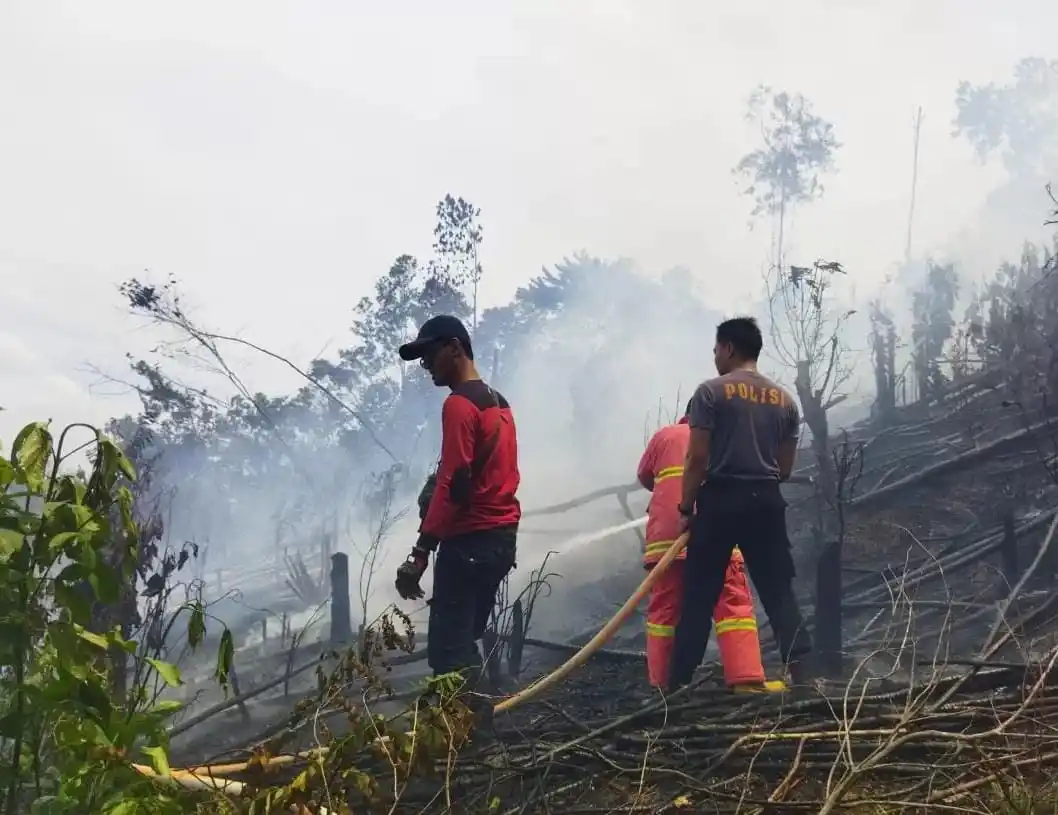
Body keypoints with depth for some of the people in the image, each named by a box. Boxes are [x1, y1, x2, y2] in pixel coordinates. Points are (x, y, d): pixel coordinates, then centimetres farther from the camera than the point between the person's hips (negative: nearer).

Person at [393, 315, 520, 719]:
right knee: (464, 642, 17)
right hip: (502, 536, 10)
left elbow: (452, 484, -19)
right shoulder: (498, 402, 17)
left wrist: (421, 551, -20)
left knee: (447, 649, -9)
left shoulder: (459, 404, -12)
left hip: (470, 540, -10)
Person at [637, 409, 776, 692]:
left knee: (664, 609, 6)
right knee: (733, 604, -4)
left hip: (666, 533, 1)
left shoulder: (664, 435, 17)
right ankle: (747, 679, -18)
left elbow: (643, 476, 25)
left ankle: (661, 685, 2)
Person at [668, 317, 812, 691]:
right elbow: (785, 468, 13)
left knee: (698, 596, 1)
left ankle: (677, 683, 1)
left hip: (721, 499, -4)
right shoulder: (785, 399, 12)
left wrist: (686, 509, -2)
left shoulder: (712, 391, -4)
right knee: (779, 592, 8)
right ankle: (801, 673, 1)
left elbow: (697, 458, -9)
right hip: (766, 500, 4)